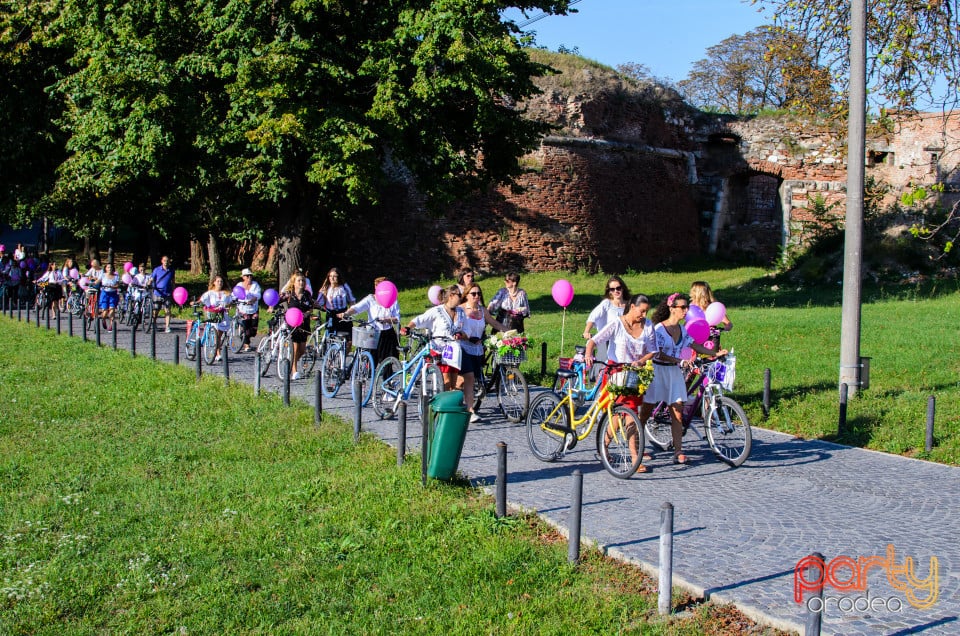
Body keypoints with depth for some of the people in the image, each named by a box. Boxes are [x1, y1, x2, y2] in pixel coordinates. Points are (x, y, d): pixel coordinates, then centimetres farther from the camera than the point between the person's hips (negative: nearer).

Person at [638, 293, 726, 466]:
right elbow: (659, 354, -18)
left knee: (677, 412, -1)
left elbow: (694, 345, 6)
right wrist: (680, 361, -27)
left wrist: (715, 353, -6)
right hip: (658, 371, -6)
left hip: (675, 373, 6)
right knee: (646, 411, 3)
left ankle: (678, 452, 1)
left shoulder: (682, 330, 7)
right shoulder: (658, 329, -13)